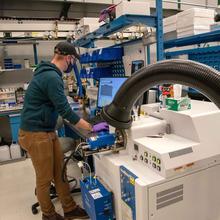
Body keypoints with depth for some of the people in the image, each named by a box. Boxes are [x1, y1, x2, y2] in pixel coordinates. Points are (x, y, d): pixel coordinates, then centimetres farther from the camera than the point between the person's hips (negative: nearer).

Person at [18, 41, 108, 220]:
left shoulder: (47, 73, 9)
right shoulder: (52, 77, -23)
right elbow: (65, 111, -25)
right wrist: (92, 128, -19)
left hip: (48, 131, 10)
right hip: (36, 134, -10)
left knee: (60, 172, 15)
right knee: (45, 178, 9)